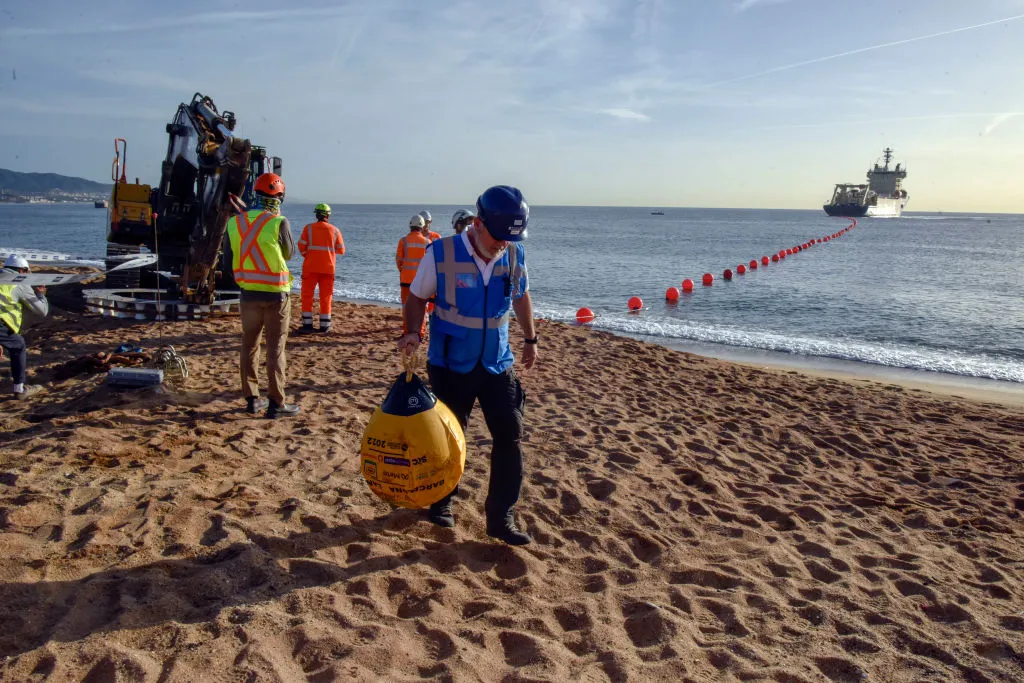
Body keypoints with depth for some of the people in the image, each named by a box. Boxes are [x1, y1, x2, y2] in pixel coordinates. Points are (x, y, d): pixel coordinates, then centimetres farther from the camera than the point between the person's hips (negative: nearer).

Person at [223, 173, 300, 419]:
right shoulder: (279, 223, -14)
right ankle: (276, 403, 4)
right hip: (275, 294, -4)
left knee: (249, 346, 15)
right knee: (275, 349, 2)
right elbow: (289, 254, 2)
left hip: (248, 294, 4)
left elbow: (228, 262, 6)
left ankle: (252, 398, 21)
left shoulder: (234, 223, 0)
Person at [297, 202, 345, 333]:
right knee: (325, 297, 9)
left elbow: (301, 247, -6)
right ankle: (325, 325, 8)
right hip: (328, 268, 1)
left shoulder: (308, 228, -2)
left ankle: (307, 324, 3)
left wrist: (306, 255, 14)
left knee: (307, 295, 6)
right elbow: (341, 251, 7)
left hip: (310, 267, -1)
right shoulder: (335, 230, 2)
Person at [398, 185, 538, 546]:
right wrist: (412, 333, -18)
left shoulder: (515, 255, -6)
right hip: (450, 364, -2)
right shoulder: (441, 253, -16)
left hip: (497, 363, 3)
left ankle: (501, 519, 7)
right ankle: (441, 502, 33)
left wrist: (530, 339, 18)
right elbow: (418, 297, -2)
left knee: (509, 435, -3)